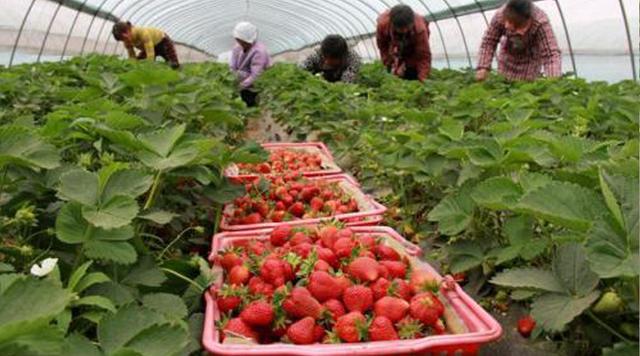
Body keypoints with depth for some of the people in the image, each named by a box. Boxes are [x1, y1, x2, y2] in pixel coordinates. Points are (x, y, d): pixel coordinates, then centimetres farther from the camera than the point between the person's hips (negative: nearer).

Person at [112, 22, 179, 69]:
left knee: (174, 66, -16)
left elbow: (150, 54, -43)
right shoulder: (127, 41, -20)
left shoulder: (143, 33, -41)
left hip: (163, 42, -7)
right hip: (151, 46, 7)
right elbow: (132, 57, -12)